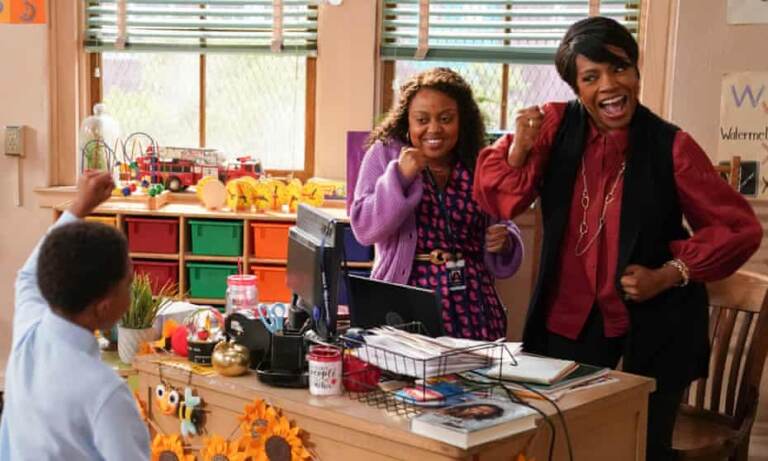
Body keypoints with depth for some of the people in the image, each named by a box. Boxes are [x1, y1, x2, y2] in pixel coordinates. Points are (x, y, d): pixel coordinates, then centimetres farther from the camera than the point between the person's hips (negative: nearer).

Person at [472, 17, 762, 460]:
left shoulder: (670, 146, -13)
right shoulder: (556, 126, -6)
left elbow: (739, 228, -6)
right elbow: (496, 199, -6)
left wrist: (668, 275, -15)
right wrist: (519, 148, -23)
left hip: (655, 322, -1)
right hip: (569, 317, 2)